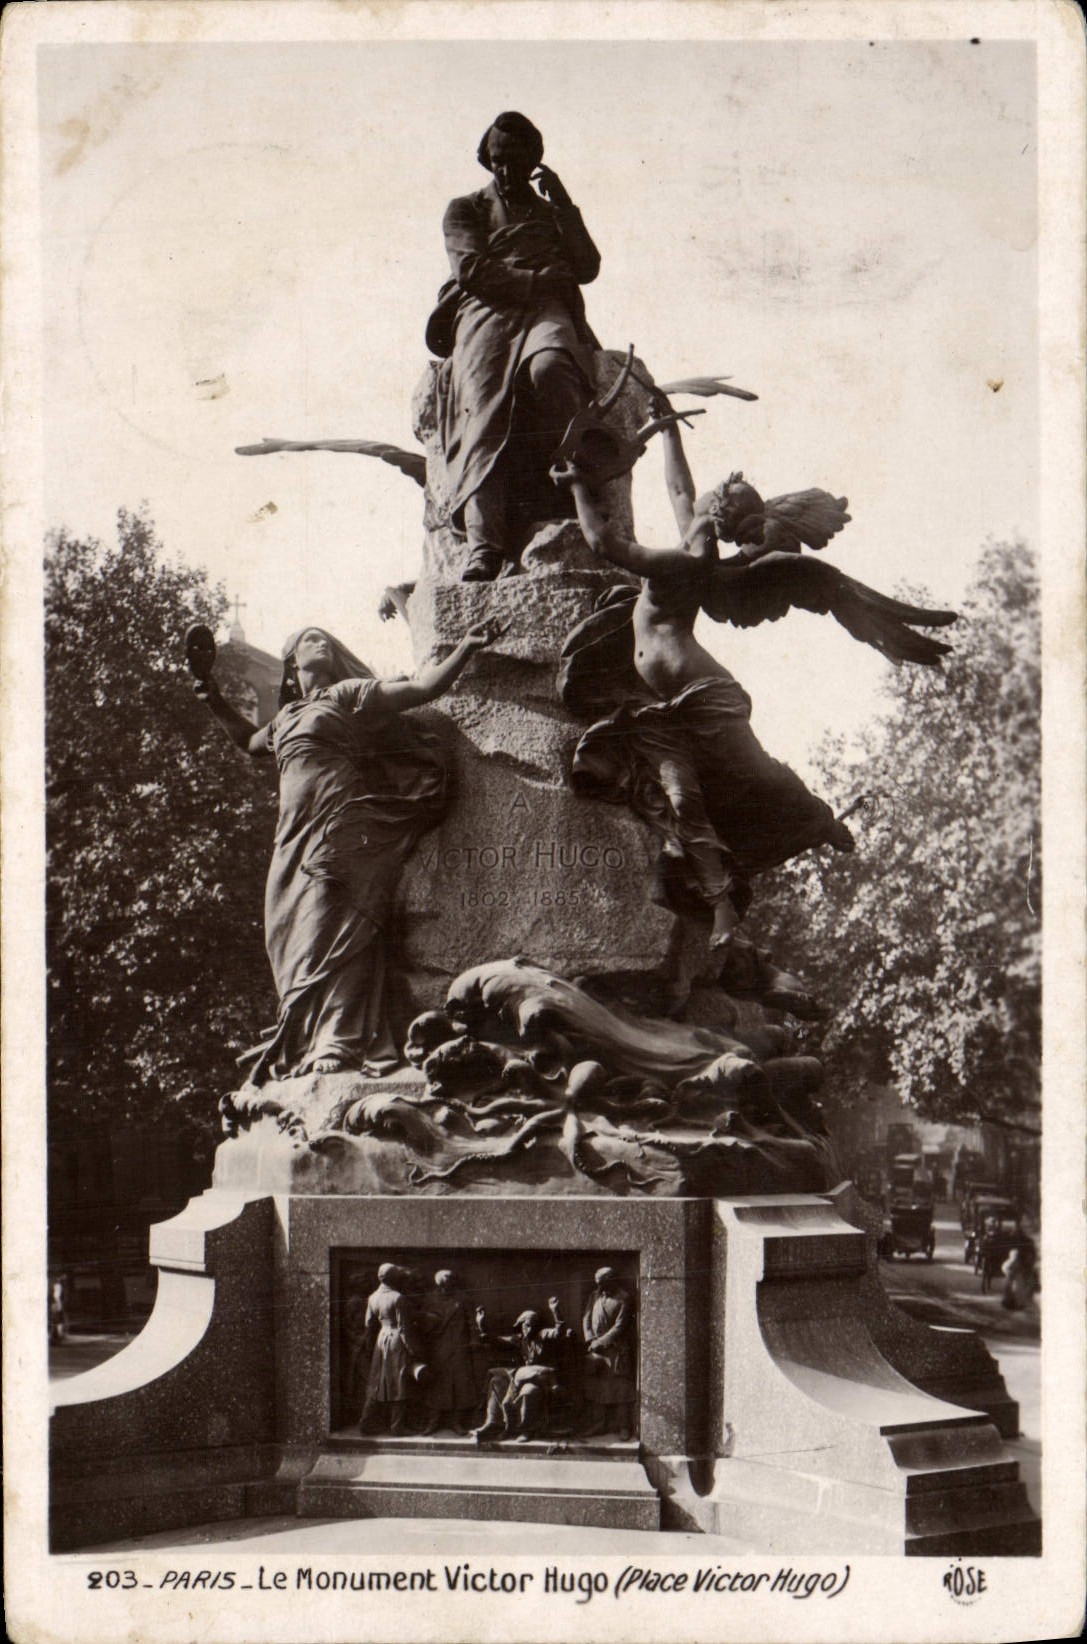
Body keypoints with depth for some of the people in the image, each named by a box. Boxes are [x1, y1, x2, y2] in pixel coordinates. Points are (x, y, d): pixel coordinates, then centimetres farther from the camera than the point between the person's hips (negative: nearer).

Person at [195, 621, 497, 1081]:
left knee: (334, 936, -16)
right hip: (297, 846, 7)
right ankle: (303, 1048, 2)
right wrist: (216, 702, 34)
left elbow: (423, 687, 0)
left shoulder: (352, 694, 7)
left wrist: (465, 648, -11)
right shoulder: (288, 718, 26)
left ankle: (339, 1045, -21)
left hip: (344, 838, -7)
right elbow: (252, 742, 46)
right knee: (296, 944, 1)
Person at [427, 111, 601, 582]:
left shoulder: (552, 213, 31)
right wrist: (536, 280, -2)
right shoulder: (464, 209, 27)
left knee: (548, 368, -40)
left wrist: (562, 204, 10)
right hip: (485, 314, -1)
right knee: (483, 410, -31)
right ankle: (483, 547, -47)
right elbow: (471, 269, 8)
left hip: (547, 313, 1)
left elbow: (588, 269, 15)